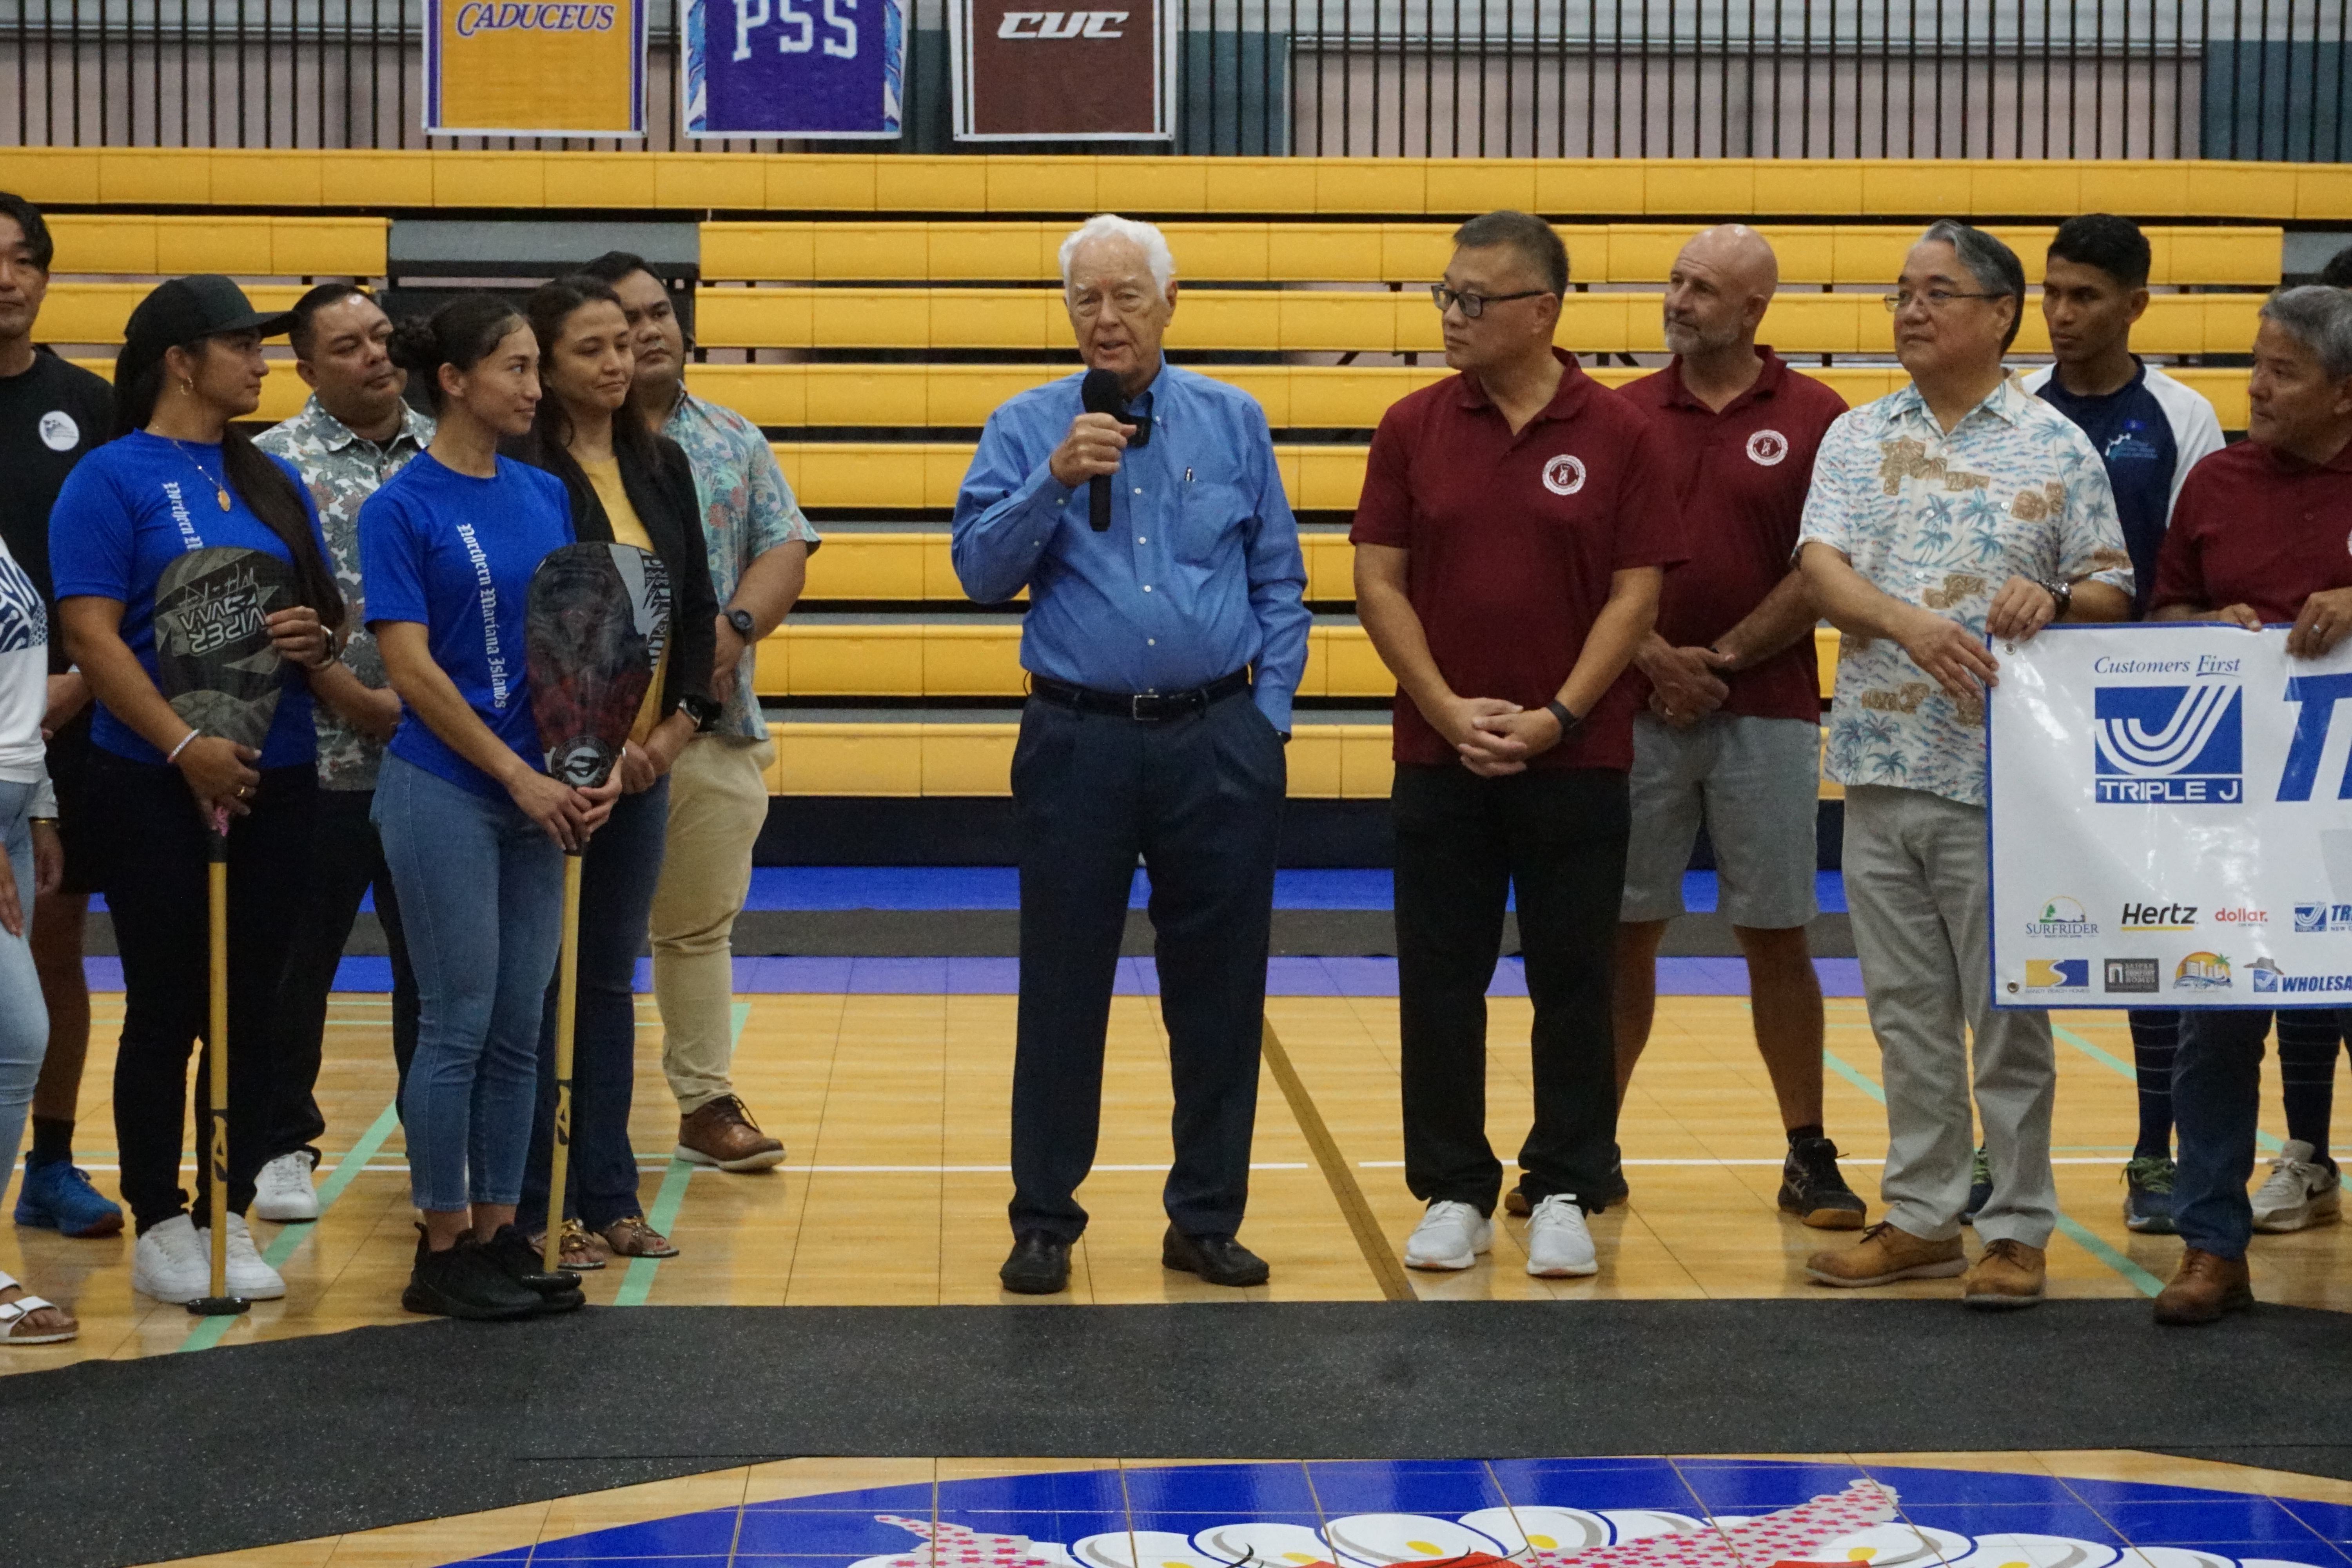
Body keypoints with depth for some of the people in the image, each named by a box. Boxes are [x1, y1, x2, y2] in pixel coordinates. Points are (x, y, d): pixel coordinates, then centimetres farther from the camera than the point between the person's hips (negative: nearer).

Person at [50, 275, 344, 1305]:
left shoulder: (273, 481, 13)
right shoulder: (112, 479, -5)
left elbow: (326, 607, 19)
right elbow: (92, 636, -13)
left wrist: (316, 639, -6)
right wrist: (185, 746, -23)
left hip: (277, 777, 5)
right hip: (157, 784, -5)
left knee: (252, 1012, 8)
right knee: (166, 1009, 2)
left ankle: (231, 1215, 17)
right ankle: (159, 1225, 12)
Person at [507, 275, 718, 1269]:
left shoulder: (661, 466, 11)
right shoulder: (518, 472, -9)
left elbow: (698, 603, 13)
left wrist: (681, 722, 0)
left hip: (646, 757, 6)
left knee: (611, 981, 12)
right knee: (542, 982, 0)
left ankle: (608, 1196, 18)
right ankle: (538, 1208, 6)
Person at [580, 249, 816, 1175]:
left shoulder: (735, 442, 13)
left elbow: (786, 551, 6)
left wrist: (735, 629, -13)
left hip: (716, 724, 4)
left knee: (701, 923, 12)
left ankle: (707, 1102, 19)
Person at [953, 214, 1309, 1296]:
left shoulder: (1234, 423, 8)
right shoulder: (1027, 429, 4)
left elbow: (1278, 583, 10)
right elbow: (980, 570, -4)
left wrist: (1268, 714, 2)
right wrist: (1055, 483, -16)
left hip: (1219, 743, 1)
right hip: (1079, 744, -1)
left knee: (1220, 990, 6)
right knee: (1063, 989, 3)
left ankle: (1207, 1218, 17)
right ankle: (1045, 1223, 13)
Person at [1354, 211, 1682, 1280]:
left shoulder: (1620, 436, -2)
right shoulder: (1413, 428, 4)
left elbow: (1636, 593, -3)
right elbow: (1378, 580, 1)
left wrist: (1558, 716, -12)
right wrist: (1450, 711, -9)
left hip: (1575, 754, -2)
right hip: (1439, 752, 2)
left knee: (1573, 981, 4)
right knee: (1441, 980, 5)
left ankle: (1566, 1193, 14)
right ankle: (1453, 1192, 15)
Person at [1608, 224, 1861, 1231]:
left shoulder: (1813, 420, 1)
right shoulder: (1626, 415, 7)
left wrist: (1721, 660, -10)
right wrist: (1653, 657, -11)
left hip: (1768, 714, -2)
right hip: (1639, 713, 2)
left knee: (1776, 936, 2)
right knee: (1624, 930, 5)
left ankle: (1809, 1156, 10)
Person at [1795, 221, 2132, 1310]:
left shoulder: (2058, 447, 1)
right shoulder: (1857, 439, 9)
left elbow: (2112, 595, 3)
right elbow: (1820, 566, -5)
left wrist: (2053, 600, -19)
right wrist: (1908, 623, -22)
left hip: (2001, 773, -3)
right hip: (1880, 765, 4)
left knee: (2007, 1011, 1)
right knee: (1906, 1008, 10)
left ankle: (2019, 1229, 10)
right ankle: (1921, 1218, 19)